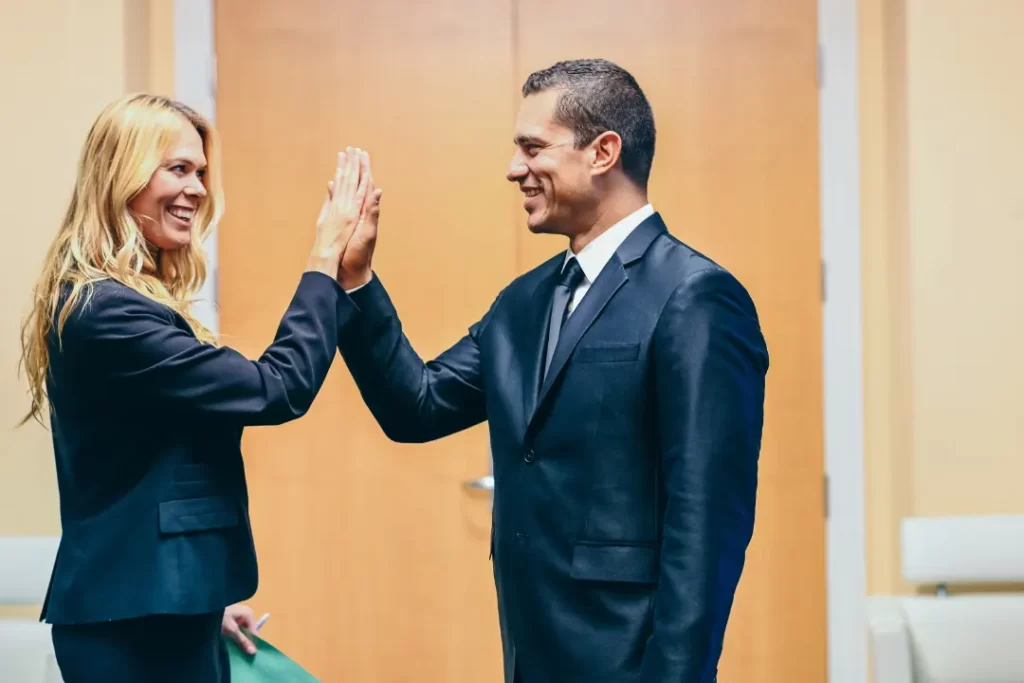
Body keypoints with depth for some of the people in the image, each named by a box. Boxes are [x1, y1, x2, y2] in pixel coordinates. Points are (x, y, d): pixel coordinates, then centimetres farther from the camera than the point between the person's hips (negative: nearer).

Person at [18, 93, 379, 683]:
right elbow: (278, 389, -21)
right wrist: (327, 256, -14)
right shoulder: (104, 312, -19)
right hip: (137, 622, -10)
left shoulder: (116, 301, 12)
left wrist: (207, 599, 19)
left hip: (152, 605, 10)